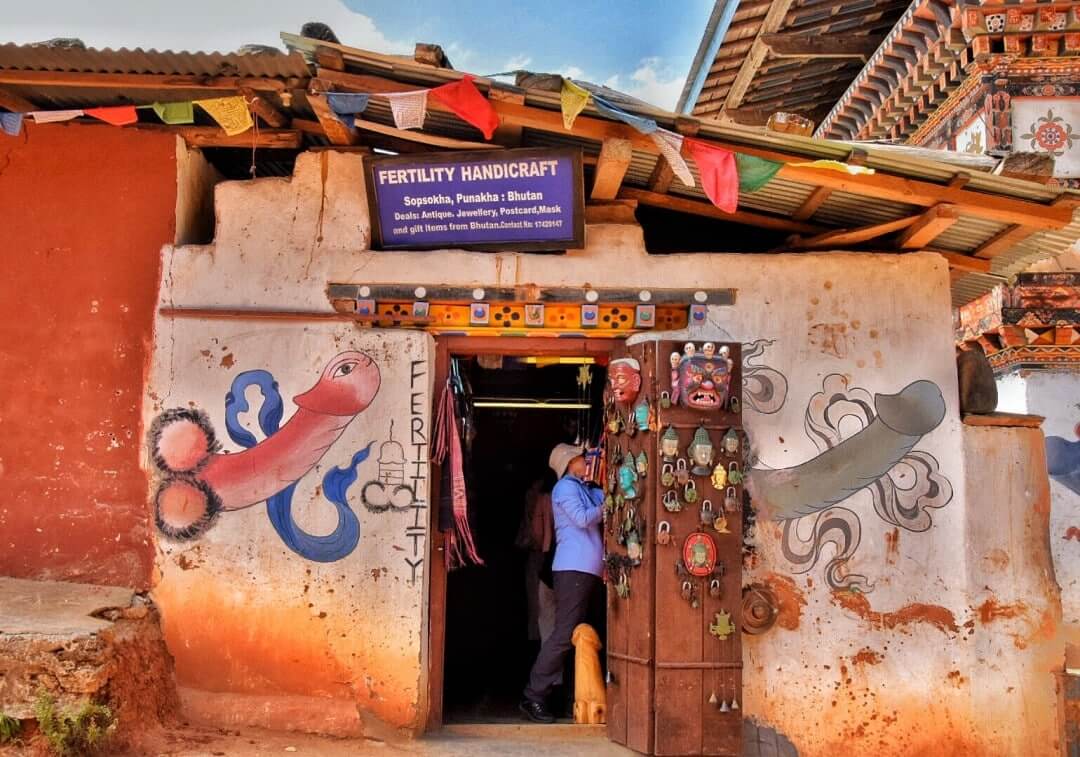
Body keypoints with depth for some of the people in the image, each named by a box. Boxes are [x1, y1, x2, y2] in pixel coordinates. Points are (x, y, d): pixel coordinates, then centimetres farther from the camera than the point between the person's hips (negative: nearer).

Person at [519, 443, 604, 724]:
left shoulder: (586, 489, 25)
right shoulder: (566, 487, -3)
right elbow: (583, 518, -15)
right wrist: (606, 508, -3)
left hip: (587, 571, 10)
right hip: (574, 570, -10)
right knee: (565, 634, -13)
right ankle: (533, 697, -10)